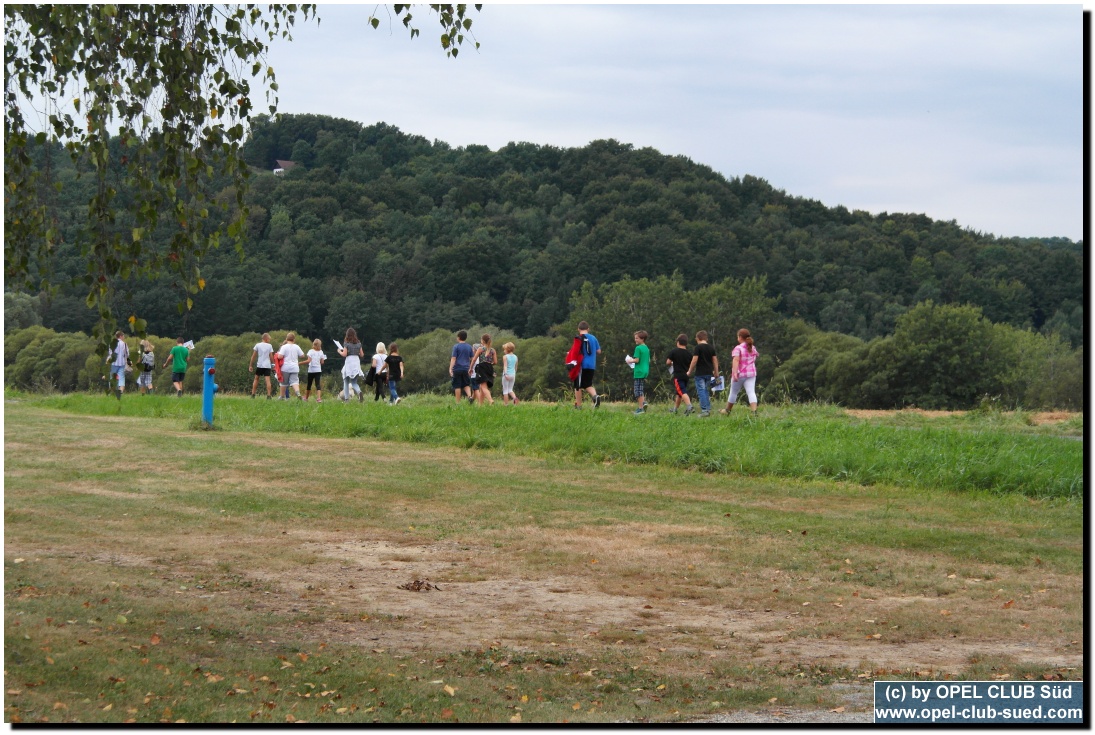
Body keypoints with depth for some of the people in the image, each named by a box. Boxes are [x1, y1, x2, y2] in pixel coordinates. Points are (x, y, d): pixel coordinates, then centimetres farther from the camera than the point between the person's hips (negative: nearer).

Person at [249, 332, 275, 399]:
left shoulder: (258, 345, 2)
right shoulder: (269, 346, 0)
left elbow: (253, 356, 2)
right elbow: (271, 356, 0)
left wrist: (250, 365, 7)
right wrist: (273, 364, 12)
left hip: (259, 365, 1)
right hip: (267, 365, -1)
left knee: (256, 378, 16)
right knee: (268, 380, -6)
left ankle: (253, 394, 13)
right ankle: (269, 395, -14)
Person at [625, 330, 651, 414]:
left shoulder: (638, 348, -14)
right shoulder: (647, 348, 11)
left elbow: (637, 360, -19)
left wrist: (630, 361, 0)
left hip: (639, 372, -8)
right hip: (645, 371, 8)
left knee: (638, 390, -4)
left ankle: (641, 408, -4)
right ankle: (644, 402, 6)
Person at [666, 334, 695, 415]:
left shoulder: (674, 351, -7)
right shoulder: (689, 354, 6)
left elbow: (668, 362, -7)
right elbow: (691, 365, 10)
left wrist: (672, 363, 14)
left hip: (678, 375, -6)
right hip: (686, 375, 6)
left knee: (683, 392, -16)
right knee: (678, 393, 19)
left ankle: (689, 406, -35)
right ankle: (675, 409, 30)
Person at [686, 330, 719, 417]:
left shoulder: (698, 347, -9)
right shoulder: (711, 348, 9)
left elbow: (694, 361, -12)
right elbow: (715, 361, 11)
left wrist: (690, 372, -1)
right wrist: (716, 372, 20)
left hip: (700, 373, -6)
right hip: (709, 373, 6)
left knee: (701, 391, -5)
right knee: (707, 391, 17)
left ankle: (704, 410, -12)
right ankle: (708, 409, 15)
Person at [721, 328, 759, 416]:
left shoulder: (738, 348, -12)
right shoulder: (753, 348, 9)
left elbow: (736, 361, -23)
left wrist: (735, 373, -31)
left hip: (740, 374, -5)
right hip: (751, 373, 5)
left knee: (733, 392, 12)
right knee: (751, 392, -6)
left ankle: (727, 410, 28)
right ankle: (754, 411, -25)